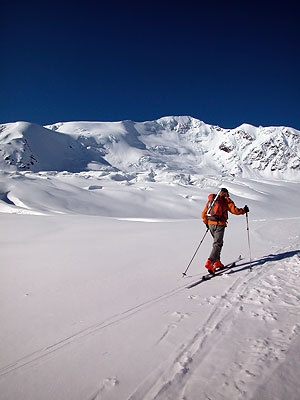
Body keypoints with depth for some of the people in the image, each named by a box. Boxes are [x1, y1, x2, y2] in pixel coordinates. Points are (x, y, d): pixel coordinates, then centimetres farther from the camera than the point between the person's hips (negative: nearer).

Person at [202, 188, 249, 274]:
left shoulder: (211, 200, 18)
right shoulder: (226, 200, 2)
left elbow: (204, 213, 17)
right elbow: (235, 210, -4)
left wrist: (206, 223, 28)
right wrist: (244, 210, 13)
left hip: (210, 224, 6)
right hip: (219, 224, -6)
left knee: (218, 242, 20)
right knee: (217, 244, -7)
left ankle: (217, 262, 20)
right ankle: (210, 262, -23)